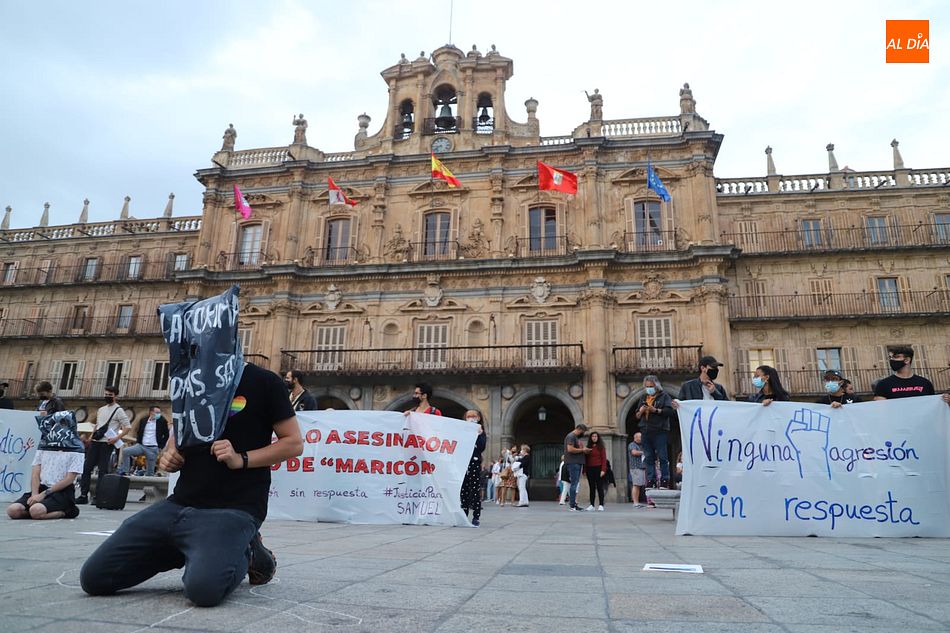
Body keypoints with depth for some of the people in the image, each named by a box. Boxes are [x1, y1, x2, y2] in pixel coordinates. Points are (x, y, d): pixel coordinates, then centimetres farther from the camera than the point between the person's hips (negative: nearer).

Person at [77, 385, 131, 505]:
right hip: (95, 442, 7)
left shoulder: (119, 410, -4)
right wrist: (92, 435, 12)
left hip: (107, 444, -7)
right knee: (86, 468, 4)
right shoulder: (101, 409, 18)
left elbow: (127, 427, -10)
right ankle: (83, 495, 10)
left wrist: (117, 438, -19)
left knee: (103, 470, -3)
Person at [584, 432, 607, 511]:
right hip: (590, 469, 4)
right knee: (592, 488, 6)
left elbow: (604, 459, -4)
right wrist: (585, 469, 3)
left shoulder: (601, 447, 2)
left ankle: (601, 505, 0)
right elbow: (585, 459, 11)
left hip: (598, 469, -4)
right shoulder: (588, 447, 12)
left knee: (599, 487, -2)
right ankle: (591, 505, 8)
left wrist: (603, 470, -13)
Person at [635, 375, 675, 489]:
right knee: (648, 458, 5)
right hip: (646, 432, 5)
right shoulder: (643, 398, 20)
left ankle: (665, 480, -2)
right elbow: (637, 416, 21)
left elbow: (669, 411, -9)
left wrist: (656, 410, -18)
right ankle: (651, 481, 8)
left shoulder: (664, 396, 5)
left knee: (662, 457, -5)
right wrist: (640, 411, -1)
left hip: (660, 431, -5)